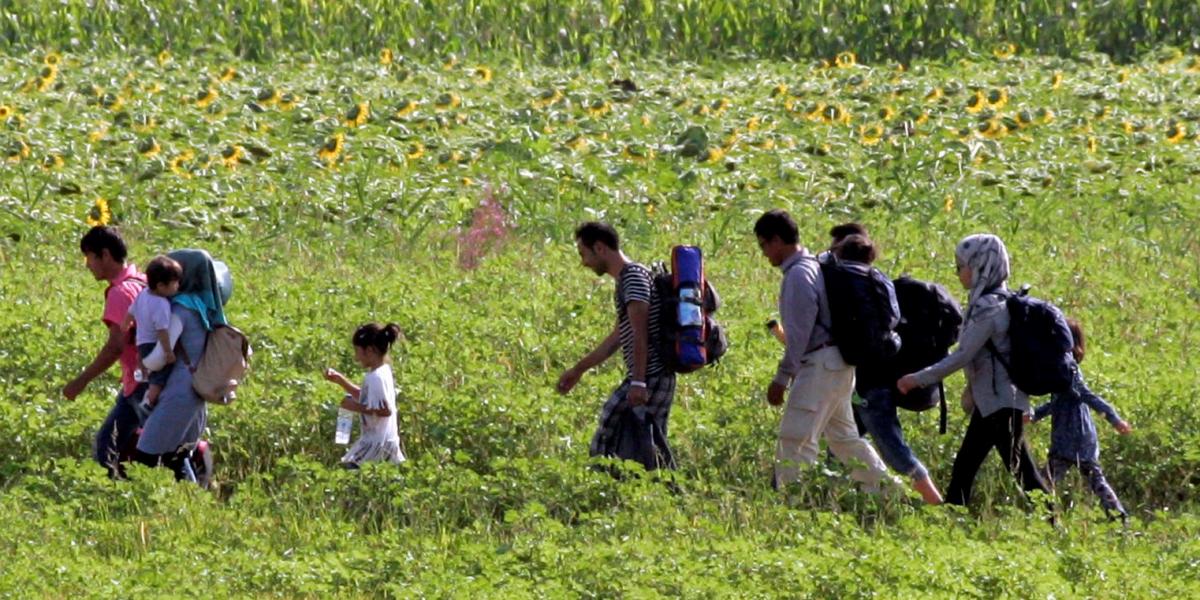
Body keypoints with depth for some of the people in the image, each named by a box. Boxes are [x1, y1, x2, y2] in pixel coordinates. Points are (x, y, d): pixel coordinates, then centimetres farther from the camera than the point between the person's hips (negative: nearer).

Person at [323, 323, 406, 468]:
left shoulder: (376, 378, -19)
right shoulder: (384, 371, 11)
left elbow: (385, 410, -24)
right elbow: (364, 396, 24)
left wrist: (357, 407, -19)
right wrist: (340, 380, 16)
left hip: (377, 443, -10)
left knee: (348, 467, -15)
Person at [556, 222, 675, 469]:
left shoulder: (634, 275, -11)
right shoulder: (624, 281, 20)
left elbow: (639, 334, -20)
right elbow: (617, 337, 29)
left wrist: (638, 382, -27)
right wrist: (578, 370, 36)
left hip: (652, 377, -10)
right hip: (639, 378, 10)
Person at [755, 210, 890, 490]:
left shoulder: (798, 274, -15)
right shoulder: (815, 266, 16)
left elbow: (800, 333, -19)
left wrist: (782, 377, -17)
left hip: (820, 366, -10)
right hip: (839, 365, 10)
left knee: (795, 441, -11)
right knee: (843, 437, 19)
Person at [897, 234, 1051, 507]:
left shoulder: (989, 308, -19)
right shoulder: (1000, 301, 11)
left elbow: (963, 356, -20)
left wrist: (918, 379, -16)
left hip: (1001, 402, -10)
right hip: (990, 401, 10)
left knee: (1021, 469, -8)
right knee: (964, 466, 13)